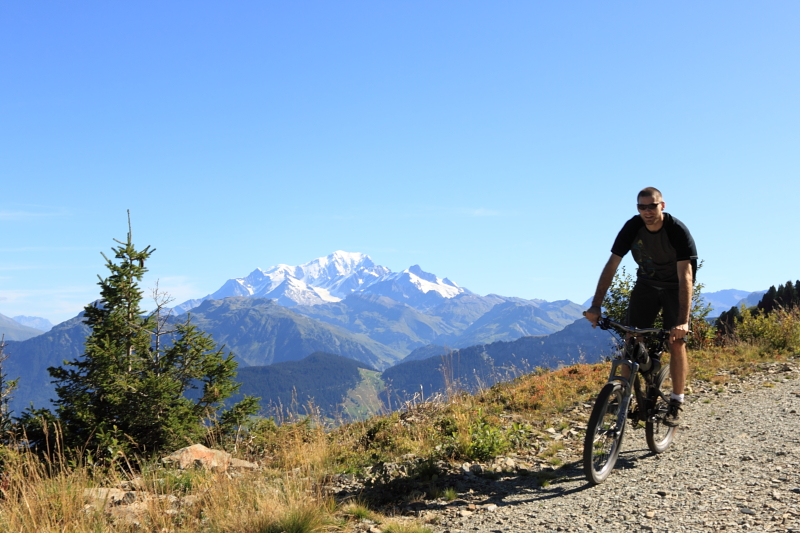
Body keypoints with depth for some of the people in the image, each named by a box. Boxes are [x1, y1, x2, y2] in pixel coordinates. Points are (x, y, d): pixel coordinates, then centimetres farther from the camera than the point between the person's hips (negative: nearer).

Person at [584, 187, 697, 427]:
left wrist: (683, 321, -42)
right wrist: (595, 306, -26)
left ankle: (676, 404, -2)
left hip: (674, 288, -3)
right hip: (646, 285, 3)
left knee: (676, 342, -12)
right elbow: (611, 266, -18)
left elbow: (685, 277, -33)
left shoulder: (678, 231, -28)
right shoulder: (632, 228, -18)